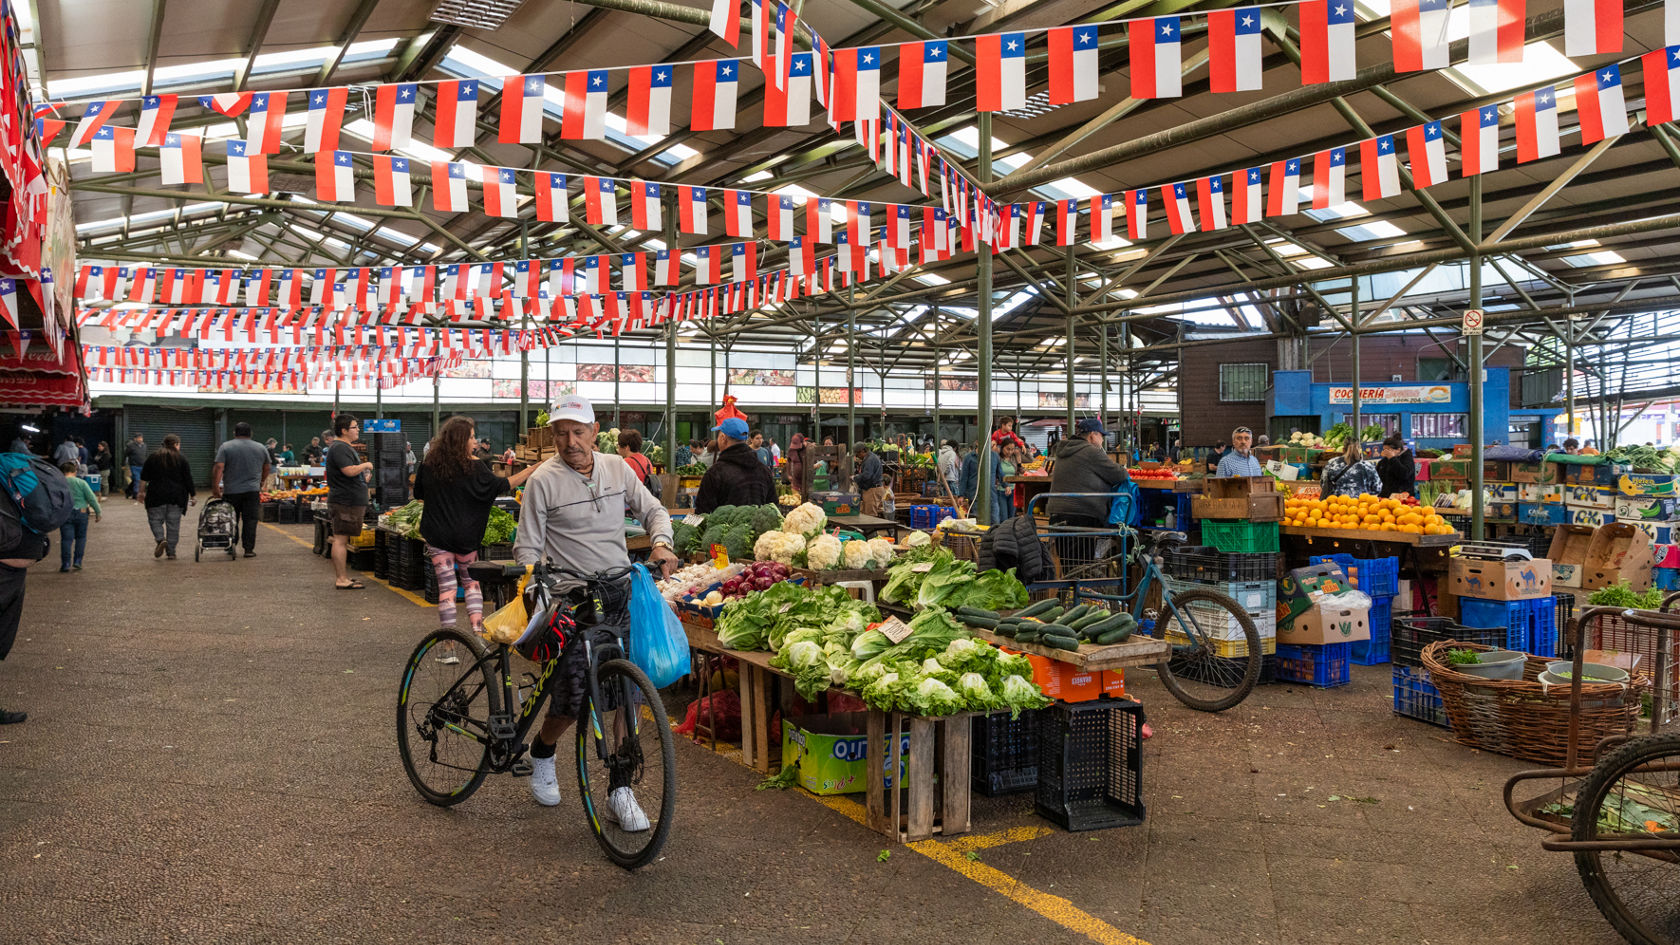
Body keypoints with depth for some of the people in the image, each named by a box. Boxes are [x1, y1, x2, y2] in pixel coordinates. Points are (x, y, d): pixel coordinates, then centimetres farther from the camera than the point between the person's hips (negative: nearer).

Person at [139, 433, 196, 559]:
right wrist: (193, 495, 5)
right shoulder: (181, 459, 1)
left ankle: (160, 540, -17)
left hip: (157, 496, 0)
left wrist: (141, 492, 14)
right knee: (173, 524, 5)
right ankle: (171, 552, 5)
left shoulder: (153, 457, 6)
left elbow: (143, 478, 6)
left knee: (155, 520, 9)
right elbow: (188, 479, 0)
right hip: (177, 497, 0)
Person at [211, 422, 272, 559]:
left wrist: (215, 487, -9)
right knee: (250, 520, 1)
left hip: (231, 491, -1)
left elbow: (219, 467, -9)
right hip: (252, 490, 1)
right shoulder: (261, 448, 7)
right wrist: (261, 482, 29)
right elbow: (267, 468, 15)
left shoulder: (225, 447, -1)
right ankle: (249, 549, -2)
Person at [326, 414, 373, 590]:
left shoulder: (345, 447, 20)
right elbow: (350, 470, -25)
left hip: (350, 501, 11)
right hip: (345, 502, -11)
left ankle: (342, 577, 19)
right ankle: (341, 580, -7)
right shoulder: (339, 448, -14)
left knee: (342, 539, 14)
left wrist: (363, 477, 17)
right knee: (340, 539, -8)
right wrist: (366, 465, -10)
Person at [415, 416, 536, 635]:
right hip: (465, 537, -2)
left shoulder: (428, 465, 0)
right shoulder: (474, 467, -10)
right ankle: (477, 630, 3)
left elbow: (419, 494, 12)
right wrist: (532, 470, -3)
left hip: (437, 535, 2)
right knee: (471, 581, 17)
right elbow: (502, 486, -7)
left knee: (446, 588, 4)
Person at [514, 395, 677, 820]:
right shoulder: (543, 480, -5)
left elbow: (653, 510, 13)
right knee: (573, 696, -5)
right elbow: (527, 547, -4)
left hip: (621, 594, 4)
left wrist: (661, 542, -8)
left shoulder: (617, 468, 7)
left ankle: (619, 792, 10)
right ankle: (541, 753, 30)